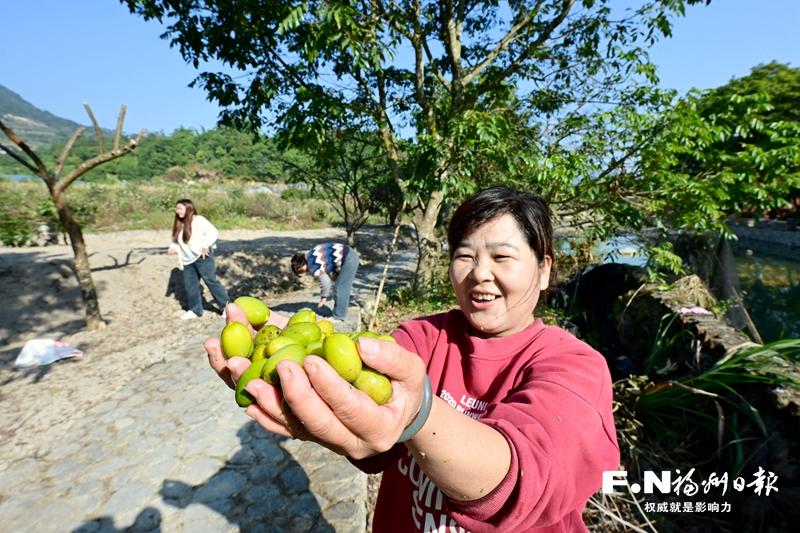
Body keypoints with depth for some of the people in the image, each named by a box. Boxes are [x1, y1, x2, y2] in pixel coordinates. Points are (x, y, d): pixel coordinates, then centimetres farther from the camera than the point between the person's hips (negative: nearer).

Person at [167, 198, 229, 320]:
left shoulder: (198, 220, -10)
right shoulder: (178, 225, 13)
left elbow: (213, 232, -18)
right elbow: (178, 242, 20)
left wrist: (205, 246, -23)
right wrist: (174, 247, -1)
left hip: (202, 257, -8)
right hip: (188, 260, 8)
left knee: (211, 281, -8)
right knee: (189, 285, 10)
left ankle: (226, 306, 2)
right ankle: (195, 310, 22)